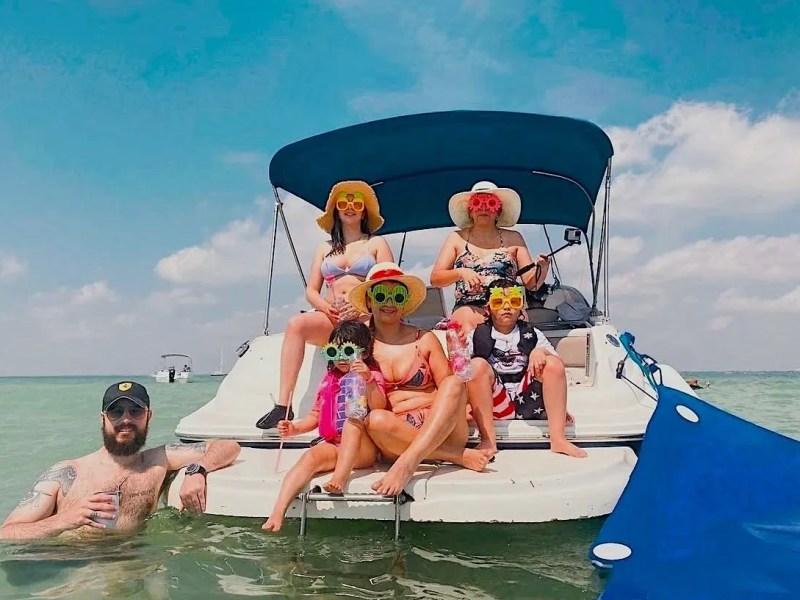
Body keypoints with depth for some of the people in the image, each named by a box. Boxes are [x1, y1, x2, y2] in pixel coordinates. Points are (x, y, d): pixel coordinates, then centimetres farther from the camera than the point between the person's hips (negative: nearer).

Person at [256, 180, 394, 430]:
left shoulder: (376, 243, 15)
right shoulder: (325, 248, 25)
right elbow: (311, 290, 16)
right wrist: (325, 307, -7)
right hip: (330, 318, 3)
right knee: (296, 323, -30)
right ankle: (283, 406, -36)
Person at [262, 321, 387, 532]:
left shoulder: (371, 375, 5)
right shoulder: (329, 379, 19)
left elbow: (379, 408, -15)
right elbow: (315, 415, 23)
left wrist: (368, 380, -30)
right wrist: (295, 428, 4)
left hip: (363, 449, -3)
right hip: (332, 444, 3)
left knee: (353, 420, -32)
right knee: (311, 455, -28)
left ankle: (340, 478, -44)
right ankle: (277, 513, -41)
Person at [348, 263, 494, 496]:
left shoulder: (425, 340, 11)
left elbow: (449, 388, 8)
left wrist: (459, 408, -11)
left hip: (440, 431, 1)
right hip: (395, 436, -1)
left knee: (454, 383, -26)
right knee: (375, 420, -34)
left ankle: (407, 464, -39)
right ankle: (459, 456, -21)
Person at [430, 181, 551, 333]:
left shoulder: (513, 239, 15)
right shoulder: (457, 238, 15)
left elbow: (531, 283, 9)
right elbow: (435, 279, 8)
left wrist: (541, 268, -14)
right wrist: (460, 272, -11)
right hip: (468, 307, 0)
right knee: (469, 320, -36)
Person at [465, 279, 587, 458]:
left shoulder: (532, 334, 16)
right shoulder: (478, 335, 11)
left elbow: (556, 366, 4)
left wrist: (541, 352, -15)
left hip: (529, 401, 2)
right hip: (495, 404, -1)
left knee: (553, 363, -19)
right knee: (477, 364, -25)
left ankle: (558, 439, -23)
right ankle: (488, 441, -28)